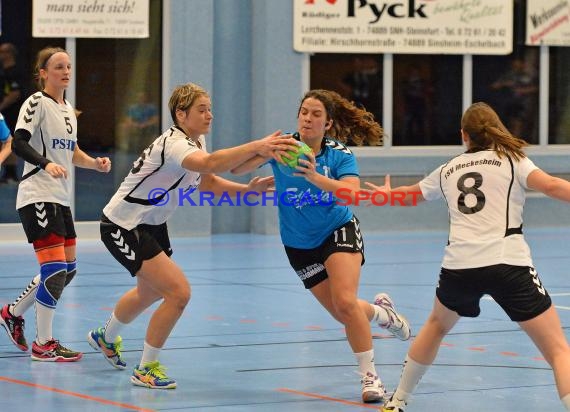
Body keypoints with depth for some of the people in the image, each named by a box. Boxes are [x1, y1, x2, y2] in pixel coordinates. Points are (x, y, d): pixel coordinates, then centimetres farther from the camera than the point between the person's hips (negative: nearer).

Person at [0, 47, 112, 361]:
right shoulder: (36, 103, -9)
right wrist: (46, 163, -37)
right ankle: (43, 344, -5)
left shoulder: (67, 108, 16)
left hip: (61, 198, 9)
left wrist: (94, 163, 9)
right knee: (55, 268, -13)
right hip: (37, 197, -9)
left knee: (67, 268, 12)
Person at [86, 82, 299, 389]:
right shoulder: (173, 144, -30)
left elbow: (208, 182, 9)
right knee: (178, 292, -20)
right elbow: (209, 164, -50)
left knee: (150, 292, 30)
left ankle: (105, 337, 58)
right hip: (122, 225, -10)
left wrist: (248, 188, -7)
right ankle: (146, 369, -5)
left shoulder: (196, 141, 0)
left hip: (151, 224, 10)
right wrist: (256, 147, -61)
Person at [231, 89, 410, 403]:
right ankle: (381, 312, 41)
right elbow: (237, 169, -25)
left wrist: (316, 177, -48)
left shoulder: (340, 153, -15)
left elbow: (352, 193, -32)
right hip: (299, 245, 2)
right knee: (346, 315, 5)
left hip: (339, 231, -2)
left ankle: (369, 376, -8)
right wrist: (265, 153, -45)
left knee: (345, 302, -23)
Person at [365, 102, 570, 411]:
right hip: (508, 264, -4)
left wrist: (387, 193, 63)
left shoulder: (448, 170, 22)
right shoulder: (512, 160, 8)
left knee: (436, 325, 34)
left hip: (459, 265, 4)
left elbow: (411, 195, 41)